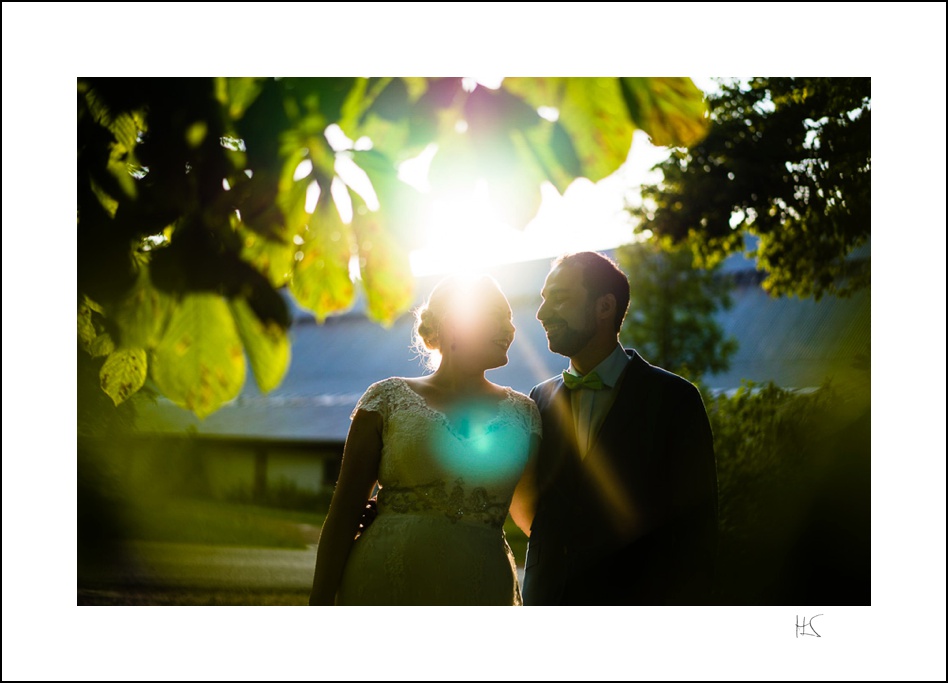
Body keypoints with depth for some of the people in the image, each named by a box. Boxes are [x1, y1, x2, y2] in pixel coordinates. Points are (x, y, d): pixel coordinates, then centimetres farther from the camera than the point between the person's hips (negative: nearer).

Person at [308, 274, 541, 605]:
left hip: (481, 592, 2)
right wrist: (320, 604, -7)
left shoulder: (522, 413, 10)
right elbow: (344, 512, 0)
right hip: (385, 585, -2)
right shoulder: (389, 398, 3)